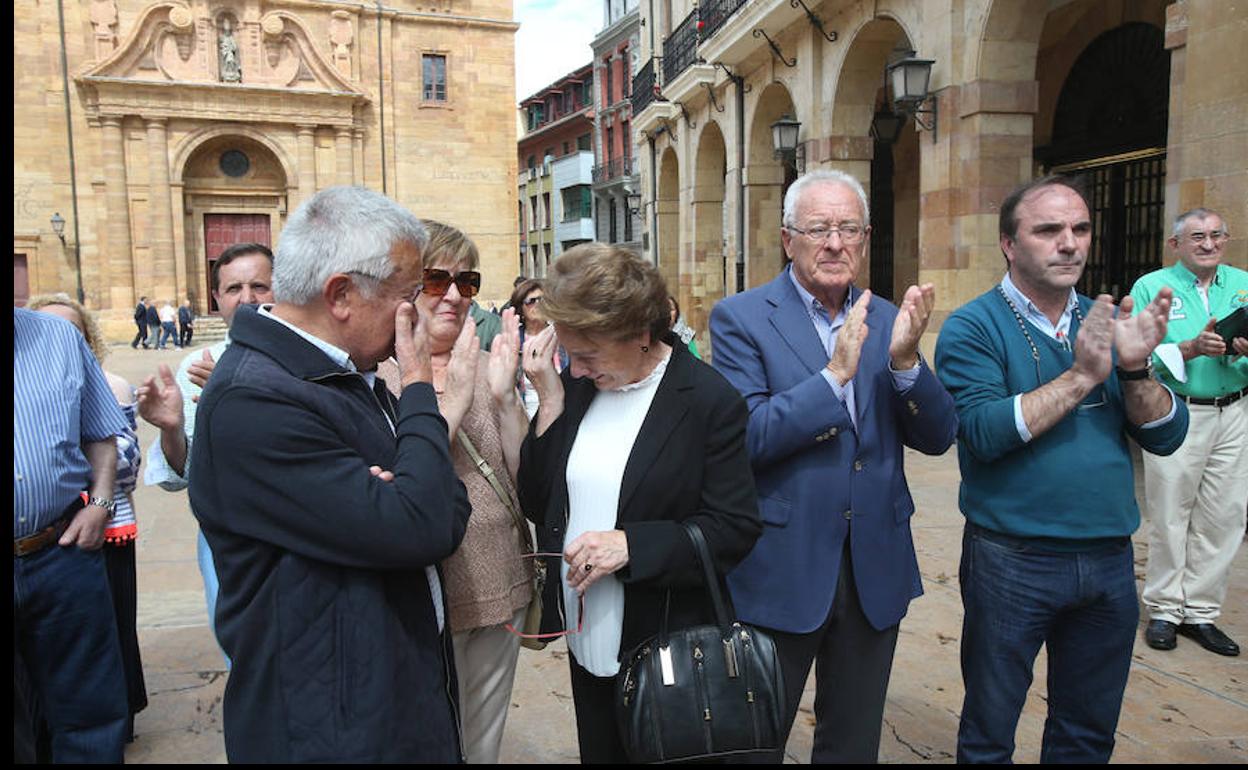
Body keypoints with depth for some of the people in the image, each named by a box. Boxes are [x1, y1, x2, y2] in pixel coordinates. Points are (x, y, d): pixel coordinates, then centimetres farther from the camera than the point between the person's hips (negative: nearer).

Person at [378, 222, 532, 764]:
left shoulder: (486, 365, 2)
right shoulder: (374, 375, -11)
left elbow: (527, 479, -2)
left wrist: (505, 395, -16)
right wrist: (455, 396, -25)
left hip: (500, 588, 5)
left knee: (485, 744, 21)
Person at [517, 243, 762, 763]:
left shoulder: (710, 399, -15)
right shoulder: (576, 384, -1)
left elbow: (736, 528, -14)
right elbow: (538, 506, 1)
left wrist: (630, 543, -24)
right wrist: (551, 405, -11)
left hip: (670, 653, -4)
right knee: (599, 751, 20)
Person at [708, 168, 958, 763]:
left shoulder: (885, 320, 4)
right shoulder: (740, 318, -9)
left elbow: (937, 437, -1)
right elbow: (745, 437, -20)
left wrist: (904, 360, -17)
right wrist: (835, 374, -25)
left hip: (875, 568, 5)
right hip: (780, 569, -4)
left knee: (854, 742, 23)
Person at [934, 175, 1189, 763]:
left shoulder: (1105, 322, 6)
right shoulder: (973, 328, -9)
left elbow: (1166, 436, 1)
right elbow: (983, 432, -23)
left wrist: (1136, 368, -16)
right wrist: (1082, 375, -23)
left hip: (1109, 558, 5)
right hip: (1011, 560, -5)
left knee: (1089, 733, 22)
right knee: (989, 734, 13)